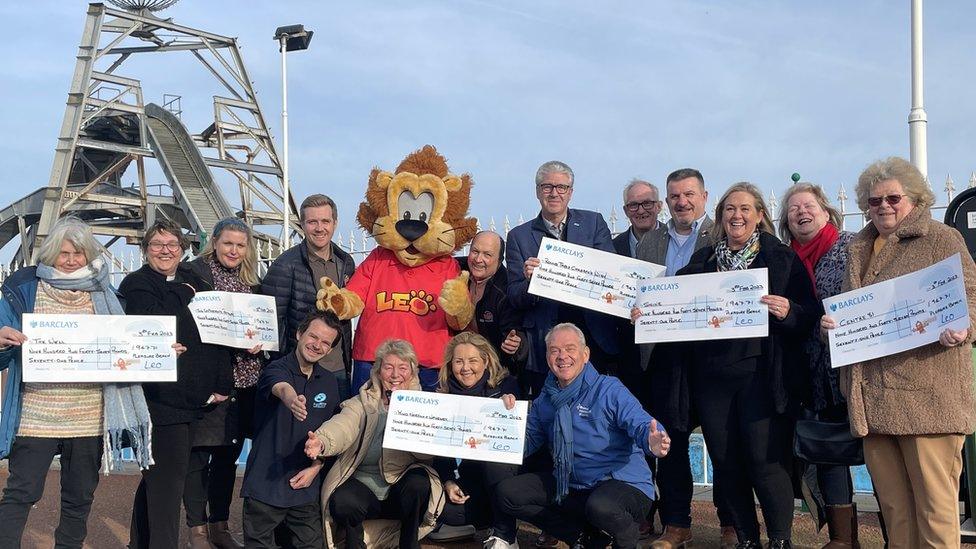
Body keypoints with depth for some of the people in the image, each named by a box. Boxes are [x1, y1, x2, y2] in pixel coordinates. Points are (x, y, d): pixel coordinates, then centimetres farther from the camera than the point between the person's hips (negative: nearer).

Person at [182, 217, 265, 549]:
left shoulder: (251, 282, 16)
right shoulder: (194, 273, -4)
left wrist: (258, 343, -5)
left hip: (242, 379, 6)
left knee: (228, 454, 12)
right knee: (199, 455, -1)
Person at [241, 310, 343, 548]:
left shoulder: (329, 382, 6)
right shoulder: (276, 369, -9)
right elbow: (282, 388, -33)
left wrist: (315, 468, -2)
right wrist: (291, 399, -54)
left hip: (305, 486, 4)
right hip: (265, 484, -4)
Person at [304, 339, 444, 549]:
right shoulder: (362, 403, 8)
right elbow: (343, 426, -16)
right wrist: (321, 442, -38)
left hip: (403, 485, 0)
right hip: (363, 483, 0)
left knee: (418, 483, -31)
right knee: (341, 502, -30)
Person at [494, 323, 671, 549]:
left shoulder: (609, 389, -9)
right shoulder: (545, 400, 10)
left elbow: (641, 425, -21)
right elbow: (528, 442, 10)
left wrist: (653, 443, -45)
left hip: (622, 482, -6)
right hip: (568, 487, 7)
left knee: (600, 506, -40)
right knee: (507, 492, -4)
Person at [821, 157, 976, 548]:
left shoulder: (942, 240, 4)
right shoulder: (858, 250, 21)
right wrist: (832, 323, 7)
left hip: (927, 395, -5)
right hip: (874, 398, 6)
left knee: (935, 506, -5)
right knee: (892, 507, 10)